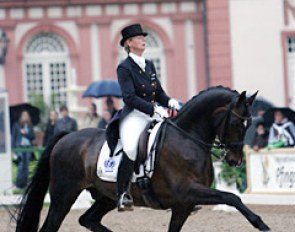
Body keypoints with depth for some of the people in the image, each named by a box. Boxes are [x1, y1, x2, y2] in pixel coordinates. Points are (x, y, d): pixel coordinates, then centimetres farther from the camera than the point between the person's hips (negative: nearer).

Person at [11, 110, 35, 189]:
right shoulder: (16, 125, 4)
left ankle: (24, 183, 7)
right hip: (20, 147, -3)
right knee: (21, 166, -11)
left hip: (28, 147, 3)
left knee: (26, 166, 3)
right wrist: (13, 149, -3)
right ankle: (19, 183, -7)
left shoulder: (30, 126, 13)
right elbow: (13, 137, 3)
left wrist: (25, 133, -10)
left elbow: (33, 136, 7)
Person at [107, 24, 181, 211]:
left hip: (154, 115, 7)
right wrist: (154, 109, -23)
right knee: (131, 148, -33)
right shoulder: (124, 68, -4)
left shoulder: (150, 65, 17)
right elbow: (130, 97, -15)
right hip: (134, 116, -7)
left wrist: (170, 102, -3)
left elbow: (159, 92, 19)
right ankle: (123, 194, -23)